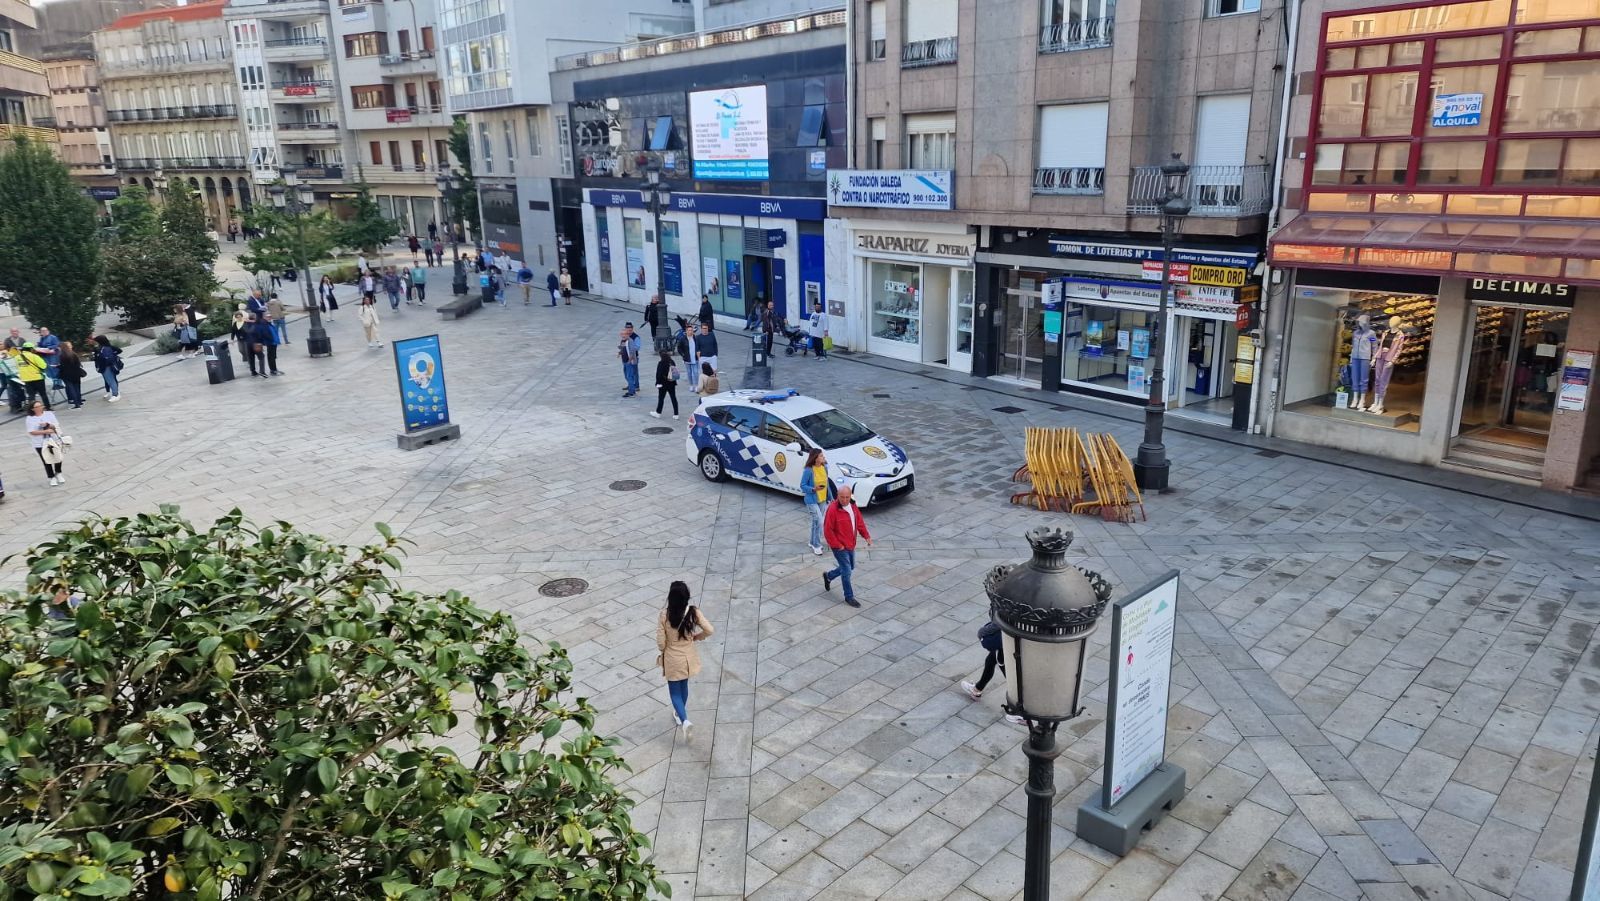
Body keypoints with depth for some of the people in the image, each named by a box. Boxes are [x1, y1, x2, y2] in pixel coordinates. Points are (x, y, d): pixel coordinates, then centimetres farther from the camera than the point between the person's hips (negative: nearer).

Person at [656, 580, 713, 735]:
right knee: (683, 686, 28)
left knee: (675, 692, 13)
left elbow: (660, 642, -17)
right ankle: (680, 714, 46)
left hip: (672, 660, -3)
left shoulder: (664, 615, -23)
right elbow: (710, 630, -14)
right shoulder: (693, 612, -17)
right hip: (688, 657, 3)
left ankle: (684, 720, -5)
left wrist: (664, 651, 6)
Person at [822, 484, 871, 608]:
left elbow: (860, 522, 10)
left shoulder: (853, 506, 1)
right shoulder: (833, 509, -23)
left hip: (850, 544, 8)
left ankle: (828, 576, 43)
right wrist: (837, 545, -18)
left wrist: (867, 536, -2)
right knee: (846, 571, -1)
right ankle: (849, 597, 15)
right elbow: (827, 530, -21)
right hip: (840, 546, -8)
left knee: (850, 567, 21)